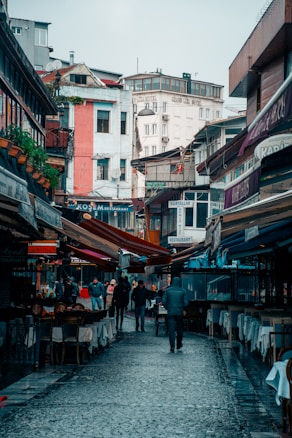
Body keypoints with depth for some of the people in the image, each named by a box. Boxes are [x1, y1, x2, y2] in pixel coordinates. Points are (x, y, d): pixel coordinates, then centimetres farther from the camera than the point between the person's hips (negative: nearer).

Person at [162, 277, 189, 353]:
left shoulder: (167, 290, 0)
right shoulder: (182, 291, -2)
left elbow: (163, 301, -3)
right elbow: (186, 302, -5)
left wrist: (167, 308, 11)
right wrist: (183, 309, 12)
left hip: (170, 312, 0)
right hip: (179, 312, 0)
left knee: (171, 329, -1)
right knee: (180, 329, 16)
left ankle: (172, 346, -10)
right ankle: (179, 344, 27)